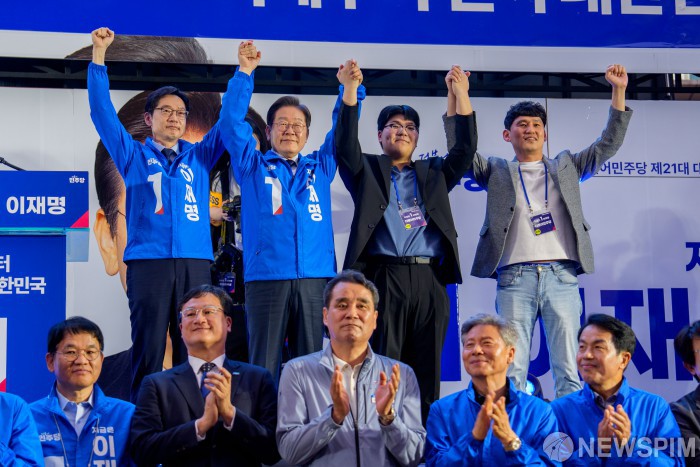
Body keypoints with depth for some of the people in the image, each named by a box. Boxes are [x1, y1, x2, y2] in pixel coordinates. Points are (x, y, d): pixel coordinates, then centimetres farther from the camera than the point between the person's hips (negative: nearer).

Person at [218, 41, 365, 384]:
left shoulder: (320, 168, 19)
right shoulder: (253, 166, 12)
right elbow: (232, 122, 3)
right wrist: (245, 73, -3)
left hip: (314, 279, 2)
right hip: (266, 278, -2)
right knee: (264, 366, -1)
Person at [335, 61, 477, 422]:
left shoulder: (433, 173, 22)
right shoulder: (367, 170, 15)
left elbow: (465, 149, 10)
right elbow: (345, 145, -2)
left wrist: (461, 96, 2)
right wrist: (350, 91, -12)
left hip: (429, 281, 3)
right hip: (384, 279, -3)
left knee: (427, 371, 3)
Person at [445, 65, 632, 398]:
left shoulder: (566, 167, 22)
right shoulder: (497, 171, 17)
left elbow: (608, 144, 18)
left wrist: (618, 91, 12)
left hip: (561, 275, 1)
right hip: (515, 278, -1)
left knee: (568, 370, -2)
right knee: (511, 371, -5)